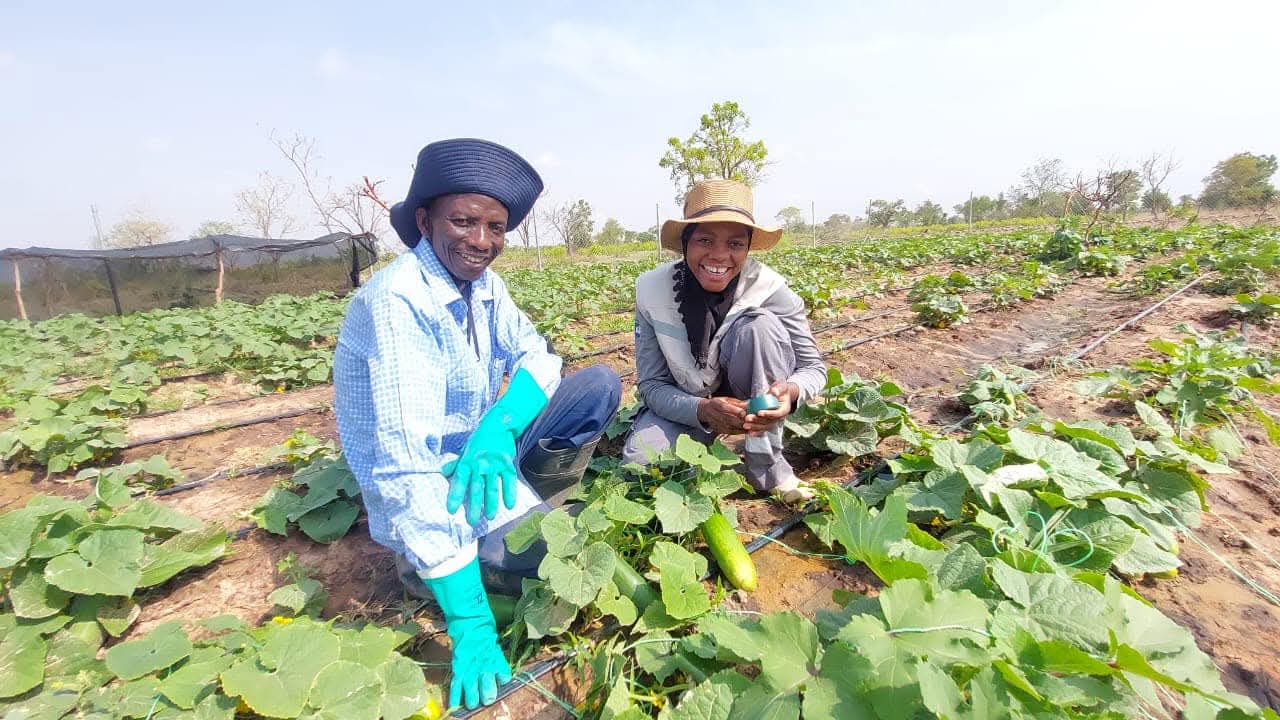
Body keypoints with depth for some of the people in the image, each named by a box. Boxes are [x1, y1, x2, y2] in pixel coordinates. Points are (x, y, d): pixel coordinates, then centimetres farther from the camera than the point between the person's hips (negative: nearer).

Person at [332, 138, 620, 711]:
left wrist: (499, 430, -26)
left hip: (485, 455, 7)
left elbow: (536, 356, -2)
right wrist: (470, 624, -32)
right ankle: (436, 556, 0)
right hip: (430, 491, -7)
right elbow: (408, 460, -33)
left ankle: (527, 508, 1)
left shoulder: (482, 282, -2)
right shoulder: (398, 300, -26)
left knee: (601, 384, -4)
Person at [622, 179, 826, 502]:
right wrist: (703, 410, -36)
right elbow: (652, 385, -15)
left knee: (760, 324, -29)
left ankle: (766, 461, -17)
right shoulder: (652, 290, -20)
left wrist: (791, 390, -39)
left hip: (753, 399, 0)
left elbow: (813, 367, -13)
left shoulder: (769, 288, -22)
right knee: (639, 463, -26)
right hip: (686, 405, 1)